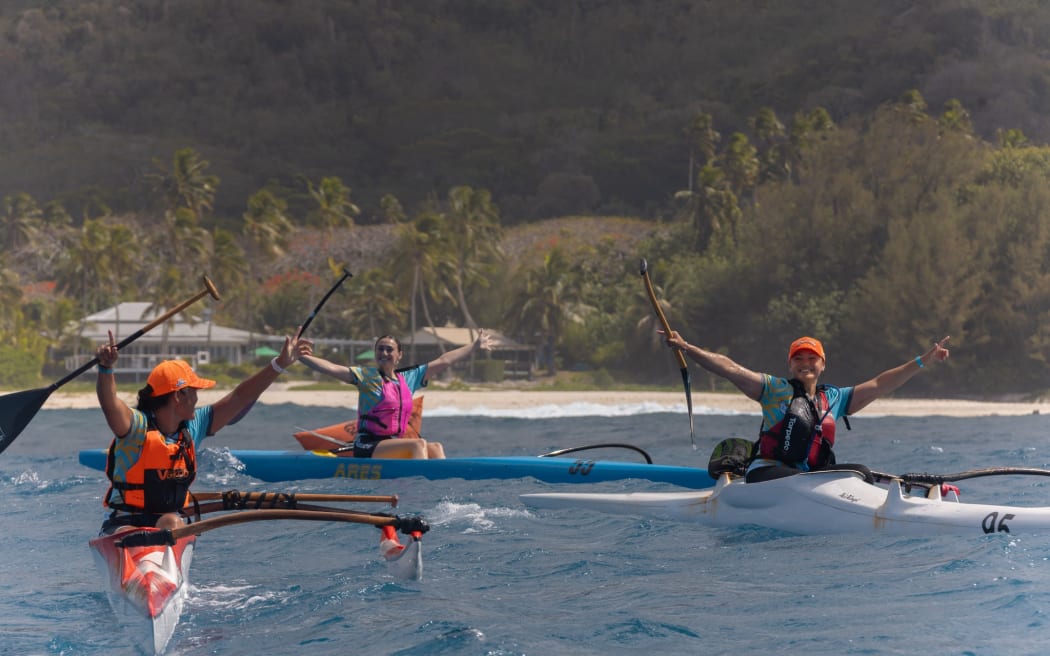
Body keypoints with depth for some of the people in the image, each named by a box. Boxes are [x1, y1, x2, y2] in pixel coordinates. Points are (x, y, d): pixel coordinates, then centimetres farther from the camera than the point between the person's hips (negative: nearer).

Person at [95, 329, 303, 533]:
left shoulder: (193, 426, 8)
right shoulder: (137, 425, -12)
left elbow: (239, 398, 13)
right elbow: (109, 403, -33)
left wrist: (280, 363, 12)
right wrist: (106, 367, -53)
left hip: (171, 523, 5)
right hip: (125, 525, -5)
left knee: (170, 524, -33)